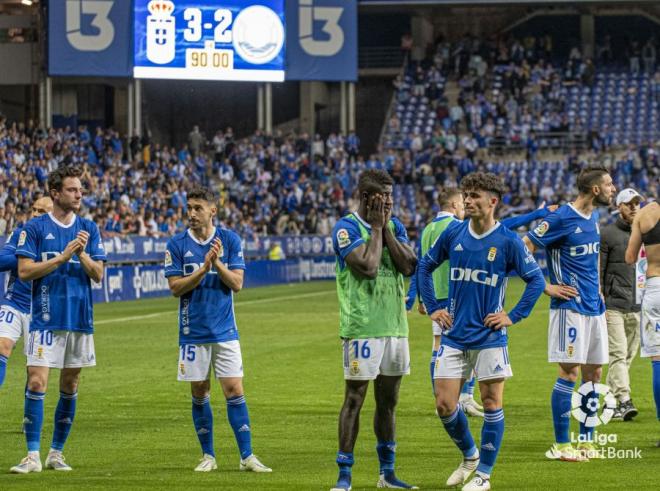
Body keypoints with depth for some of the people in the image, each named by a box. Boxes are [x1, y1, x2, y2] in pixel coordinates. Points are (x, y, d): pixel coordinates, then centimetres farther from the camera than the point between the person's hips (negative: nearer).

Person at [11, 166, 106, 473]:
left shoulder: (89, 229, 8)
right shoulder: (34, 228, -3)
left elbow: (98, 275, 5)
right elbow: (24, 271, -9)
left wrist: (82, 254, -14)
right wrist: (63, 257, -17)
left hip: (81, 319, 4)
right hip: (46, 319, -4)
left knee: (70, 386, 8)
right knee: (37, 382, -12)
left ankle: (57, 453, 17)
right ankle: (33, 456, -9)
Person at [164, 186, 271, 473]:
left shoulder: (230, 240, 0)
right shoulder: (177, 244, -2)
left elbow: (237, 283, -4)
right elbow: (175, 287, -8)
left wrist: (217, 263, -20)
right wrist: (204, 268, -20)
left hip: (225, 330, 0)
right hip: (193, 331, 0)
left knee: (234, 390, -5)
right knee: (199, 393, 5)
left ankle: (247, 456, -3)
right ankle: (208, 455, 15)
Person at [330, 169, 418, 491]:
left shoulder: (395, 226, 11)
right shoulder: (346, 228, -8)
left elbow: (409, 266, -2)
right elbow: (367, 267, -19)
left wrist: (385, 228, -5)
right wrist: (376, 227, -10)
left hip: (395, 325, 6)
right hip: (361, 327, -6)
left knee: (388, 400, 12)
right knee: (354, 398, -6)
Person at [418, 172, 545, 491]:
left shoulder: (508, 241, -8)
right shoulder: (453, 234, 2)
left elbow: (536, 280, -2)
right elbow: (425, 267, 16)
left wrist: (513, 316, -7)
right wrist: (432, 307, 9)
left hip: (489, 337, -3)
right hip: (454, 336, 3)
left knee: (492, 405, 2)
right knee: (444, 405, 1)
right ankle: (469, 456, 26)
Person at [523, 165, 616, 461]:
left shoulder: (593, 218, 12)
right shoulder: (561, 219, -13)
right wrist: (546, 287, -14)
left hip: (594, 307, 8)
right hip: (570, 306, -8)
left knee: (594, 374, 8)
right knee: (570, 372, -7)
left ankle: (586, 441, 15)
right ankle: (560, 445, -2)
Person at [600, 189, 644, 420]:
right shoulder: (608, 234, -2)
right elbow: (597, 271, -4)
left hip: (637, 307, 6)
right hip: (614, 306, -6)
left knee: (628, 356, 7)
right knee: (618, 354, -14)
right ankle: (624, 401, -21)